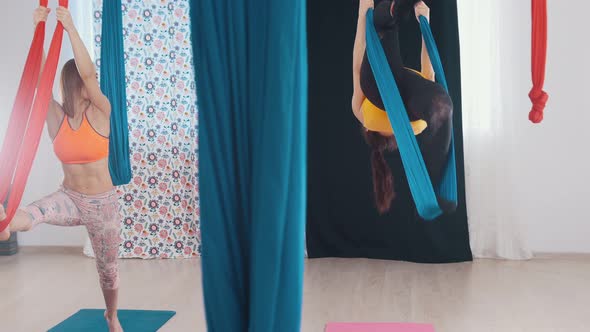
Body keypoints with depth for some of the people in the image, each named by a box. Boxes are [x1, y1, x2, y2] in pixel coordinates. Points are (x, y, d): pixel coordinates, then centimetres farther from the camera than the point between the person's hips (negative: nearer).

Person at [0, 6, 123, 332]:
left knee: (108, 267, 15)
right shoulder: (57, 117, -5)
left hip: (103, 203, -1)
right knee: (32, 214, -35)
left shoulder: (100, 113, -10)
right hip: (69, 198, 1)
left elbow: (85, 71, -24)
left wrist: (70, 27, -26)